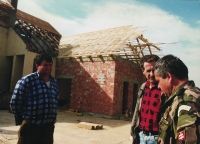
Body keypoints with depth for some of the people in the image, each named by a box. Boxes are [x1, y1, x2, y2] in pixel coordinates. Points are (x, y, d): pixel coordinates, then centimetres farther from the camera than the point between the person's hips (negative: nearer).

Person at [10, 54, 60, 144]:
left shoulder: (54, 82, 8)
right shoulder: (26, 80, -12)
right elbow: (15, 103, -9)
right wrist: (24, 119, 1)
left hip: (49, 127, 6)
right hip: (30, 128, -6)